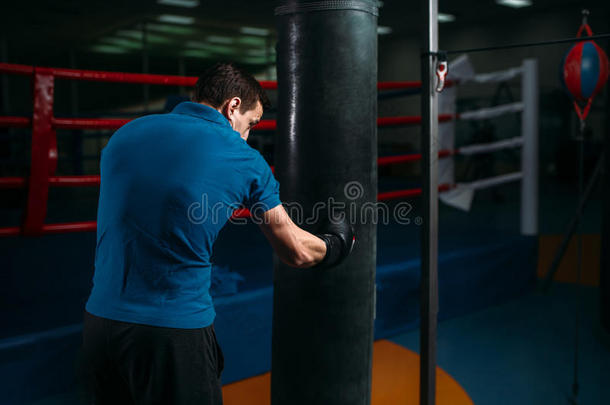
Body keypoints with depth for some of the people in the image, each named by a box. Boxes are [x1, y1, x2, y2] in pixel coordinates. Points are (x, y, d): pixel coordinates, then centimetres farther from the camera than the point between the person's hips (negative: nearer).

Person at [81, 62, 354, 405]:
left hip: (99, 321, 5)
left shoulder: (126, 134, 7)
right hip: (175, 330, -5)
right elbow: (296, 252, 4)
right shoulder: (243, 160, -4)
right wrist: (334, 245, 25)